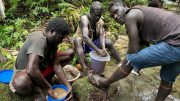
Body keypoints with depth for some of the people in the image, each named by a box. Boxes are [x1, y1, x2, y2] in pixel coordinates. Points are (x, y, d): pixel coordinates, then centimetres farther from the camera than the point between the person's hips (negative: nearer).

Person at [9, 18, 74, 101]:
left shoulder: (52, 41, -8)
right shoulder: (39, 39, -33)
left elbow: (56, 65, -11)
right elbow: (31, 70, -43)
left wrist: (67, 85, -18)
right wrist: (48, 88, -30)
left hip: (42, 67, 8)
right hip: (25, 73, -7)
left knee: (70, 53, -1)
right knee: (21, 82, -45)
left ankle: (47, 78, -3)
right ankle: (36, 89, -10)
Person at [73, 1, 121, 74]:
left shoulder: (100, 22, -8)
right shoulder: (84, 19, -26)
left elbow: (102, 35, -21)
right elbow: (85, 37, -40)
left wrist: (103, 48, -40)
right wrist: (97, 50, -48)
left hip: (93, 43, 5)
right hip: (83, 44, -4)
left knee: (109, 42, -13)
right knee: (77, 40, -37)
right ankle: (84, 67, -48)